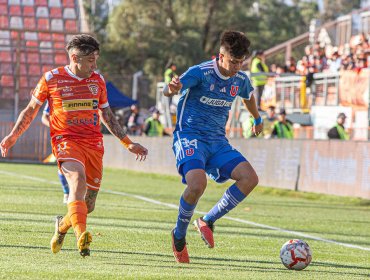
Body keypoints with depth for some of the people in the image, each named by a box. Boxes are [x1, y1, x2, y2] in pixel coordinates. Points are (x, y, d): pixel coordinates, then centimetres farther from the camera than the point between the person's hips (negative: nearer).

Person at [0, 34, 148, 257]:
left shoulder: (98, 80, 13)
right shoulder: (51, 79, 1)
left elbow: (107, 115, 24)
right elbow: (31, 109, 12)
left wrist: (128, 143, 24)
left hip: (94, 143, 4)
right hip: (66, 140, -4)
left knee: (88, 205, 3)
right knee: (78, 178, -33)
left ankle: (62, 225, 35)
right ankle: (81, 235, -44)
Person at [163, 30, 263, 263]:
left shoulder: (240, 79, 6)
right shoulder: (200, 72, -13)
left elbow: (248, 97, 31)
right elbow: (170, 90, -28)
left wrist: (258, 119, 48)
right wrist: (172, 89, -54)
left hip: (218, 141, 6)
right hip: (190, 137, -6)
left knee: (250, 178, -16)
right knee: (197, 184, -31)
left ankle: (208, 221, 0)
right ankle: (179, 235, -4)